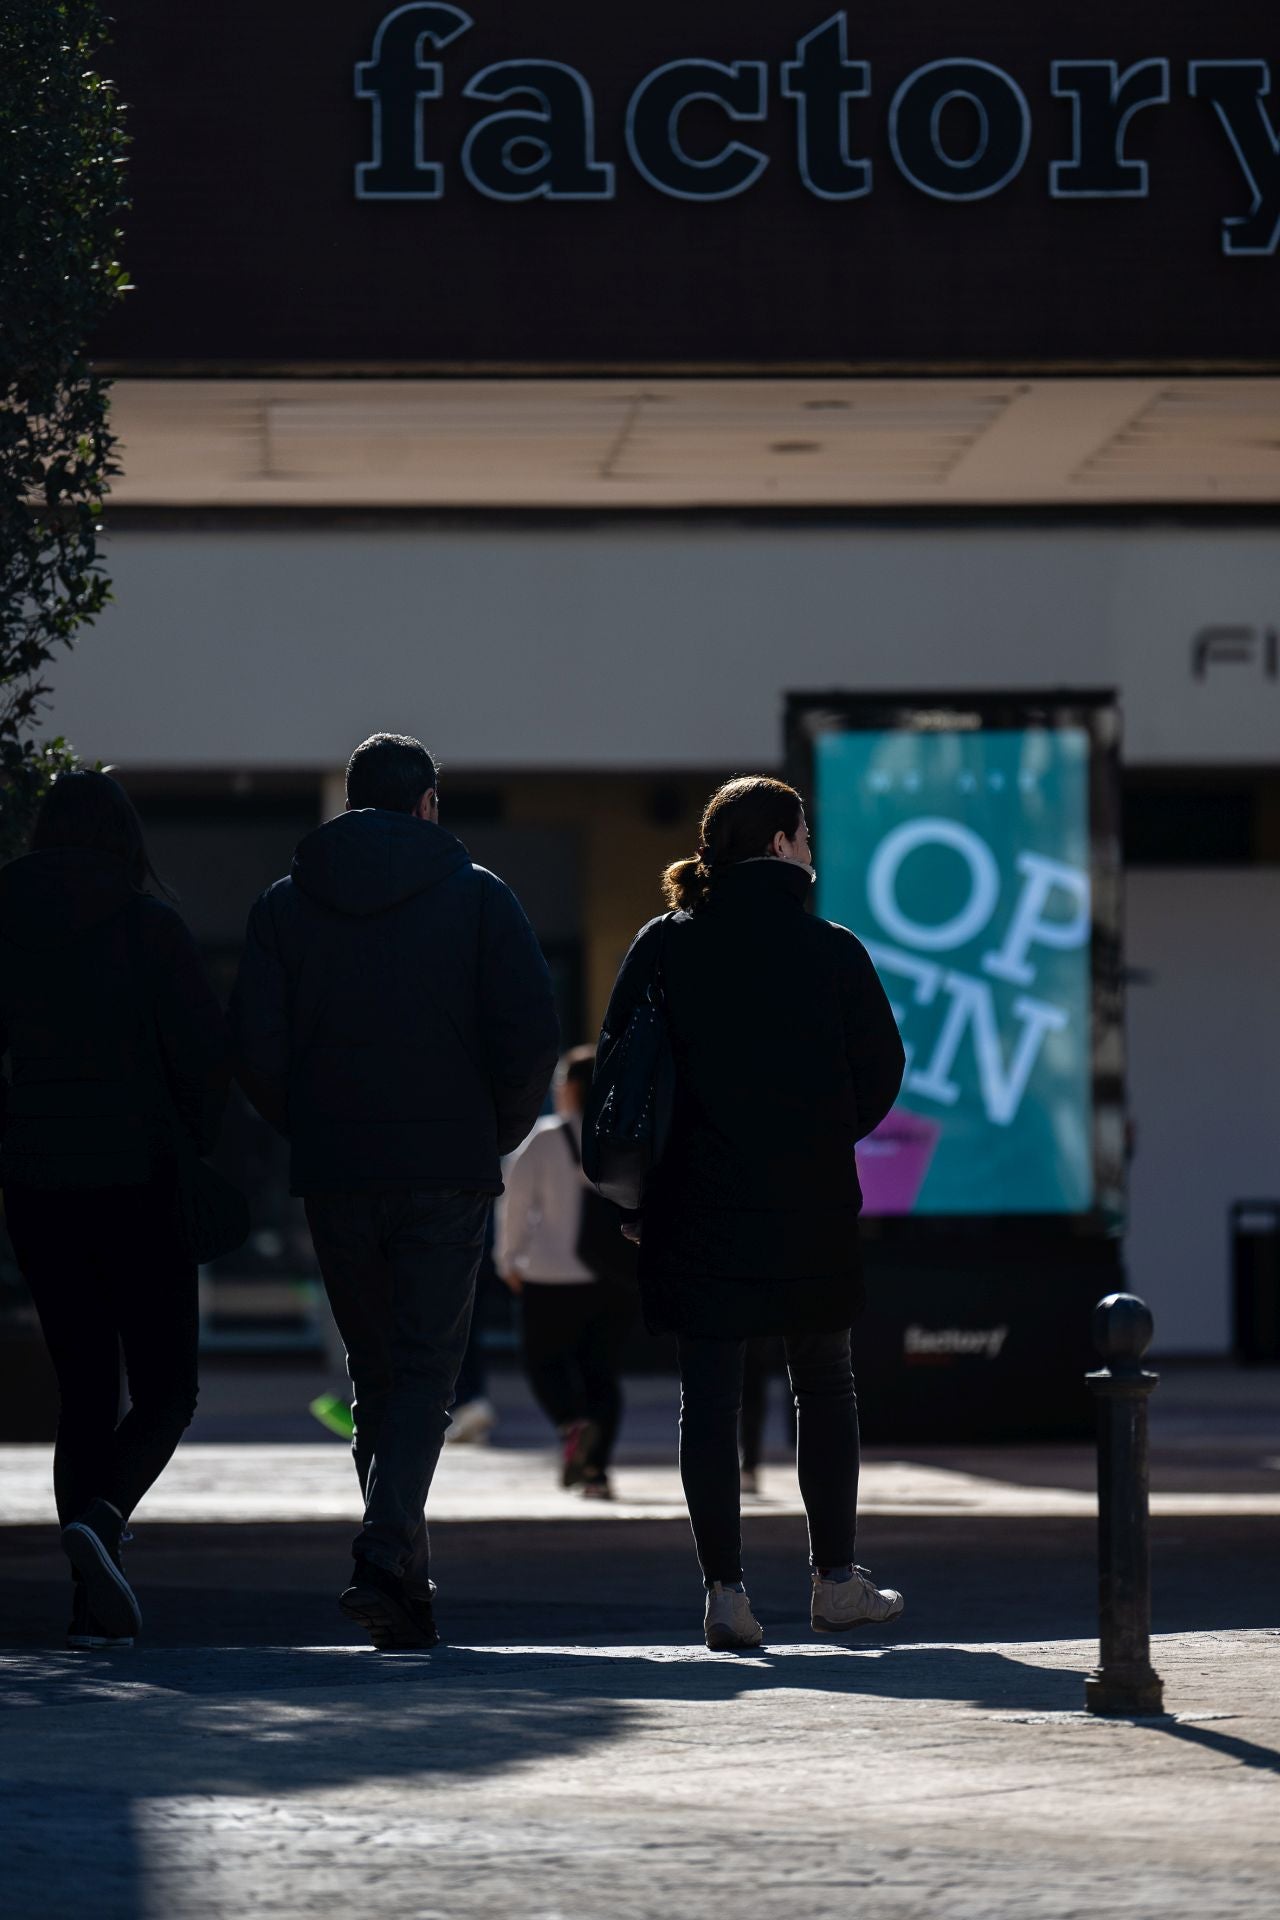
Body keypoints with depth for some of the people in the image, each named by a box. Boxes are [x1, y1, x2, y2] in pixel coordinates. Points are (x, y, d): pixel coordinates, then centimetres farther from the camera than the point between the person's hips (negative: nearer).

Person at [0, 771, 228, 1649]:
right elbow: (203, 1049, -11)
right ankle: (103, 1514, -24)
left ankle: (95, 1601, 4)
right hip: (136, 1177, -4)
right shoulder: (147, 924, -7)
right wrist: (211, 1152, 2)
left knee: (84, 1386, 11)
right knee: (166, 1388, 5)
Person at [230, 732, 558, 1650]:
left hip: (335, 1178, 2)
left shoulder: (286, 904, 6)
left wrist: (312, 1133, 13)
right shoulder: (478, 896, 1)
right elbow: (531, 1035, -6)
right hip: (447, 1174, -2)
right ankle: (386, 1556, -21)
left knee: (376, 1374, 13)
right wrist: (498, 1136, 8)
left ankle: (406, 1582, 14)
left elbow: (256, 1049, 0)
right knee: (426, 1370, -1)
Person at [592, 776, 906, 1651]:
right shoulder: (833, 952, -4)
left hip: (696, 1207, 1)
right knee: (826, 1385, 14)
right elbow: (881, 1069, -1)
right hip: (811, 1210, -1)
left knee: (709, 1396, 3)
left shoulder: (663, 948, 0)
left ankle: (725, 1588, -3)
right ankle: (836, 1580, 18)